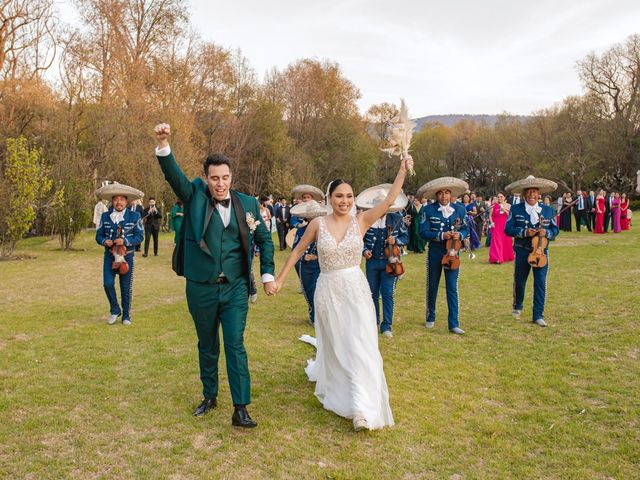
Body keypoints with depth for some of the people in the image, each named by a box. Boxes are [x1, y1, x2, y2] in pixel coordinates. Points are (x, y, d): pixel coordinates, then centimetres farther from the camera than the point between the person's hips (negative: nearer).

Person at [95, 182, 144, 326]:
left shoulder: (134, 216, -3)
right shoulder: (105, 216, 4)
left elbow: (139, 237, -6)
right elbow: (98, 235, 8)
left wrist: (125, 241, -21)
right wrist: (104, 241, -14)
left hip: (126, 256, -2)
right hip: (109, 256, 2)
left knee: (126, 287, 5)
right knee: (108, 283, -7)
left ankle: (126, 315, 20)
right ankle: (115, 311, 16)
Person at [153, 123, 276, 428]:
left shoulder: (247, 203, 0)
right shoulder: (194, 196, -3)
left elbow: (264, 239, 10)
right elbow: (174, 175, -21)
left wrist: (267, 275, 5)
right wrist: (163, 145, -39)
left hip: (235, 288, 0)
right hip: (201, 288, 1)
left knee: (235, 345, -3)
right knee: (207, 346, 16)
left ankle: (240, 409, 3)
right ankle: (209, 397, 34)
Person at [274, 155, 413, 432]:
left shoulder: (361, 221, -3)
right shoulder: (318, 224, -3)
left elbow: (389, 201, -13)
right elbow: (298, 251, 7)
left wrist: (403, 171, -19)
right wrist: (280, 279, 8)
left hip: (356, 290, 0)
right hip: (328, 291, 1)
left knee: (360, 346, -8)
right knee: (334, 345, 16)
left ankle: (362, 409, -7)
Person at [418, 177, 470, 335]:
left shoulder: (460, 209, 1)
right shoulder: (428, 210, -7)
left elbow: (466, 229, 6)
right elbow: (423, 232, -11)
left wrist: (459, 235, -16)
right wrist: (441, 235, -23)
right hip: (435, 252, 0)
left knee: (452, 288, -2)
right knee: (432, 286, 12)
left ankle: (454, 324, 3)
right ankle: (430, 317, 31)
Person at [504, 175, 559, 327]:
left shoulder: (548, 210, 5)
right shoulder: (515, 210, -1)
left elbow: (555, 230, 7)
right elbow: (508, 229, -5)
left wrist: (546, 233, -15)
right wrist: (524, 232, -20)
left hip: (541, 252, 1)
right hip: (522, 252, -1)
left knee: (541, 284, -3)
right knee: (519, 282, 12)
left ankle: (538, 315, 7)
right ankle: (517, 307, 38)